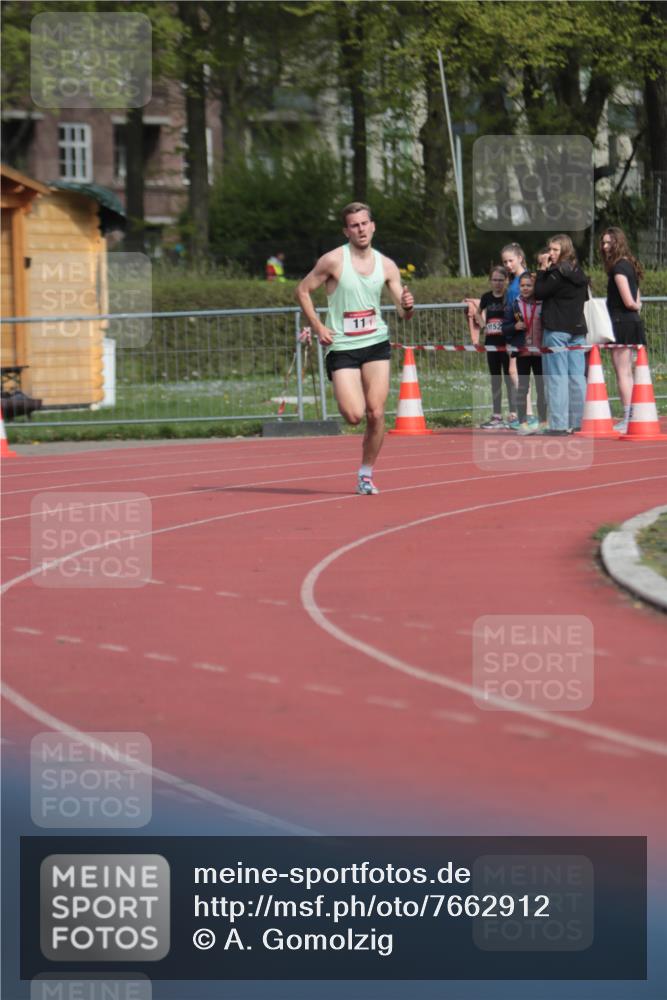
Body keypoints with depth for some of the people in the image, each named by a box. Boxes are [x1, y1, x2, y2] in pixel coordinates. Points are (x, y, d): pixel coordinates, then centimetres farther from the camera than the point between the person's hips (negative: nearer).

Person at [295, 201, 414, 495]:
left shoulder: (386, 266, 4)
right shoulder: (334, 260, -7)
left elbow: (403, 312, 8)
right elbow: (302, 291, 1)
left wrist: (407, 306, -16)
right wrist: (318, 327, -8)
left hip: (376, 343, 3)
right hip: (342, 347, -3)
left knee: (376, 414, -6)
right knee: (354, 415, -14)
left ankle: (366, 475, 9)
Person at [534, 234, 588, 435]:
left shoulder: (557, 274, -13)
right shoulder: (578, 273, 12)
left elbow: (539, 292, -11)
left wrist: (542, 270, -4)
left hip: (557, 330, -8)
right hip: (578, 329, 8)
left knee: (557, 377, -6)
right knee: (577, 376, 8)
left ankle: (559, 423, -10)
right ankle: (578, 421, 10)